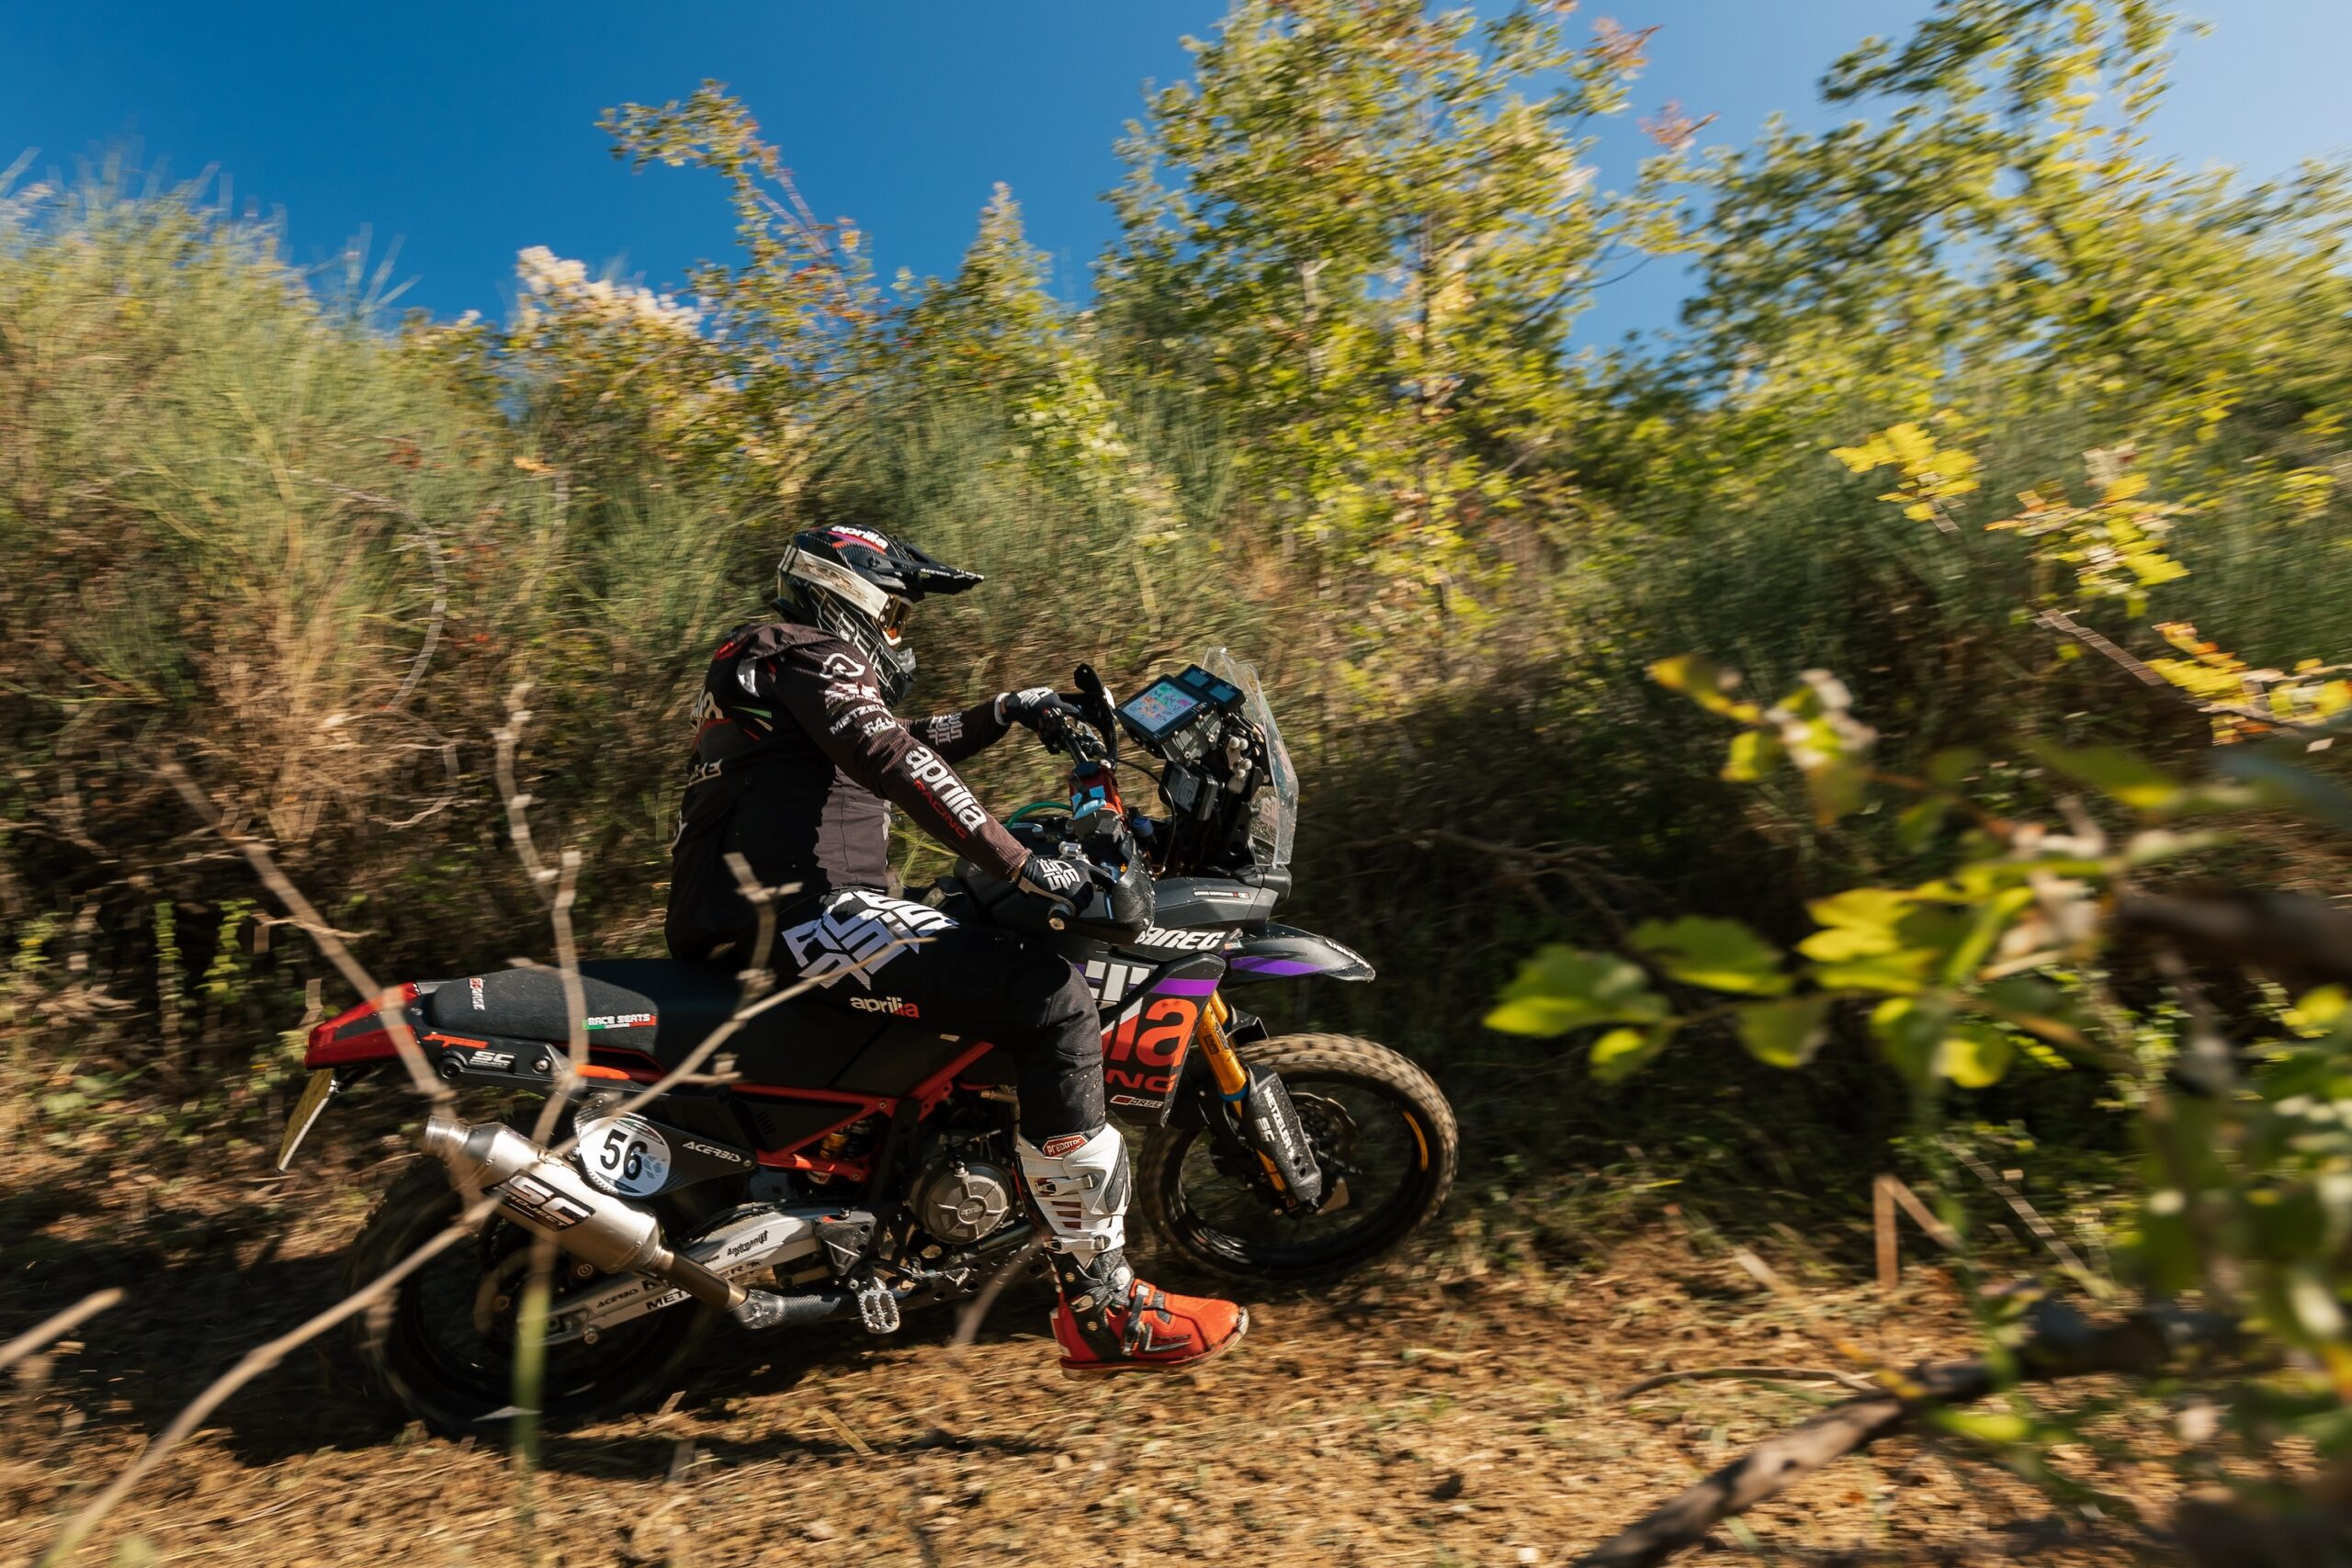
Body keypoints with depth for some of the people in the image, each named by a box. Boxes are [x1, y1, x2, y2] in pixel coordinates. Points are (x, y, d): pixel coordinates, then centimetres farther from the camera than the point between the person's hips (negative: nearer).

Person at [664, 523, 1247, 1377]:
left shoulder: (768, 664, 29)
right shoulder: (815, 655, -2)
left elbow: (905, 743, 36)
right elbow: (894, 763, -20)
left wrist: (1005, 712, 28)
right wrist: (1020, 863, -23)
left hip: (749, 924, 11)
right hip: (806, 913, -11)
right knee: (1054, 1000, -20)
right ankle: (1098, 1307, -17)